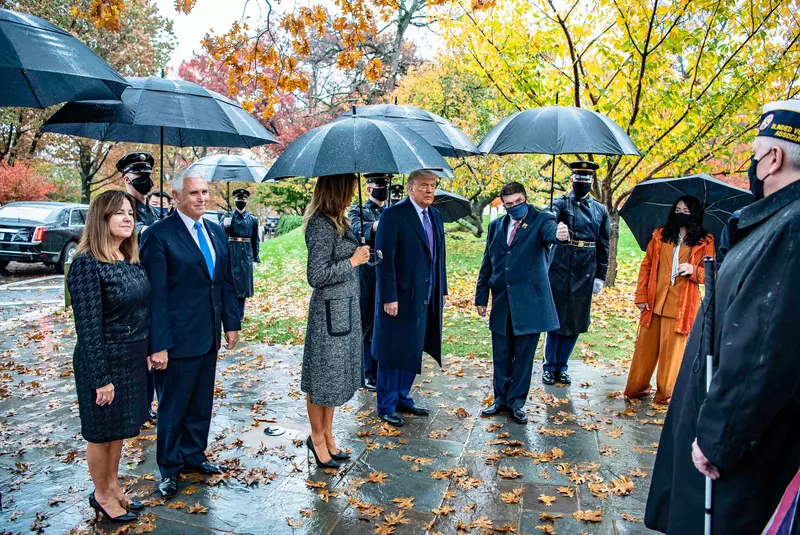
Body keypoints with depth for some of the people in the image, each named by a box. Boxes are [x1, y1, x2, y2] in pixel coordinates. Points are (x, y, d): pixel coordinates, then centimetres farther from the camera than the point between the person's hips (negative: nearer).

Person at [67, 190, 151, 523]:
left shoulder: (130, 259, 4)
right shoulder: (87, 264, -19)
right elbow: (88, 327, -19)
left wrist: (146, 351, 11)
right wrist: (101, 377, -18)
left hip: (133, 359, 7)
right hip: (105, 362, -7)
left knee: (119, 428, 21)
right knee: (102, 432, 12)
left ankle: (113, 486, 40)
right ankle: (101, 495, 32)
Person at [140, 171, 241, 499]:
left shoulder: (216, 232, 8)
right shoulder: (159, 235, -13)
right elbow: (155, 295, -15)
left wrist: (232, 323, 8)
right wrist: (158, 345, -17)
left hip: (209, 337, 6)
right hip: (177, 339, -6)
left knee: (201, 403, 18)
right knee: (173, 407, 10)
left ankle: (193, 454, 38)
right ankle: (169, 468, 29)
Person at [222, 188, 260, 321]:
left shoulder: (253, 219, 7)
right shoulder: (228, 217, 4)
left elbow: (255, 240, 10)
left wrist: (255, 259, 7)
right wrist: (225, 225, -28)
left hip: (246, 255, 1)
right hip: (231, 254, -1)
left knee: (243, 284, 5)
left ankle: (240, 315, 16)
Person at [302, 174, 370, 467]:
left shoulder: (339, 221, 10)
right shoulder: (321, 225, -19)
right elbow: (316, 276, -23)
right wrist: (353, 261, -16)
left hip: (346, 308, 9)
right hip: (330, 310, -9)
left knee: (337, 374, 17)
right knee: (324, 375, 6)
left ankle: (327, 435, 31)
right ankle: (317, 437, 24)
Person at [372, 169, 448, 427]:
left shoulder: (435, 215, 11)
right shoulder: (393, 214, -12)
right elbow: (385, 258, -15)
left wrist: (442, 290, 13)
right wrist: (389, 297, -18)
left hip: (425, 297, 7)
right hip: (400, 297, -7)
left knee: (413, 352, 16)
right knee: (392, 352, 5)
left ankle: (403, 398, 31)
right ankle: (387, 406, 20)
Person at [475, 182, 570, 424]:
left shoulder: (540, 220, -3)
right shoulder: (496, 226, 9)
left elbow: (550, 231, -27)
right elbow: (487, 263, 12)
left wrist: (559, 233, -51)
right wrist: (481, 296, 10)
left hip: (529, 302, -3)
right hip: (501, 303, 4)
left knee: (523, 357, 6)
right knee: (501, 356, 12)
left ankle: (516, 403, 21)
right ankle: (501, 399, 28)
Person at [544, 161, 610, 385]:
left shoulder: (601, 210, 10)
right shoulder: (561, 203, -1)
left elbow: (603, 246, 12)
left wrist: (600, 276, 8)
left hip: (585, 274, 3)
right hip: (560, 271, -3)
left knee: (576, 322, 9)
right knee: (556, 320, 3)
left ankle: (561, 366, 23)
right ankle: (550, 366, 17)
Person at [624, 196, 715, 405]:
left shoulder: (705, 242, 4)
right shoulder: (660, 236, 9)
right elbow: (646, 266, 9)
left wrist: (693, 270, -16)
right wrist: (641, 296, 2)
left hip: (682, 305, -1)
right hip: (654, 302, 2)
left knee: (673, 349, 5)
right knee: (645, 346, 5)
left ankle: (665, 394, 18)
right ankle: (637, 388, 18)